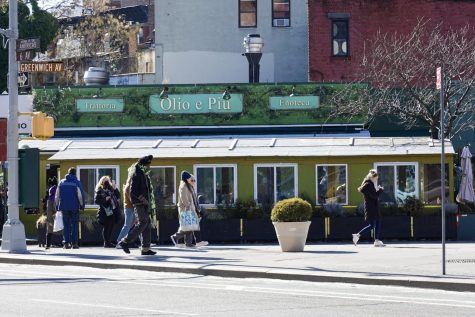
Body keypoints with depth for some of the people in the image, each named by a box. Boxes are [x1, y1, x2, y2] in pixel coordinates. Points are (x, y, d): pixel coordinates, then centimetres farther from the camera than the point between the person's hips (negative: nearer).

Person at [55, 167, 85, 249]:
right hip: (74, 207, -3)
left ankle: (66, 243, 1)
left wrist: (57, 206, 18)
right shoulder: (76, 182, -3)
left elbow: (57, 196, 11)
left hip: (64, 207, 3)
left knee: (66, 225, 7)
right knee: (74, 225, 2)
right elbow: (81, 195, -8)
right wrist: (82, 205, 4)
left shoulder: (61, 182, 8)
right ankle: (74, 243, -4)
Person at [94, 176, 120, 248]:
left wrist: (115, 189, -2)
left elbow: (118, 197, 11)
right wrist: (105, 199, -17)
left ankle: (109, 242, 13)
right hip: (105, 212, -5)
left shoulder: (111, 189, 16)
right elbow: (96, 200, -6)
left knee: (110, 227, 6)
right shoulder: (99, 191, 1)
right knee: (106, 227, -6)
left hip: (112, 212, 5)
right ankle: (106, 242, -4)